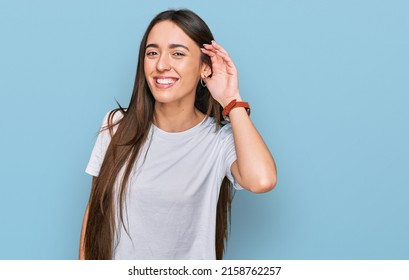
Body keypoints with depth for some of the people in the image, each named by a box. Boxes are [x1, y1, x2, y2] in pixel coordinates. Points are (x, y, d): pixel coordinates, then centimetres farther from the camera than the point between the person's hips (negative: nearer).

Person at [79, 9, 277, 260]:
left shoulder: (221, 139, -16)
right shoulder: (118, 126, -8)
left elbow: (262, 180, -36)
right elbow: (95, 208, -1)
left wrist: (231, 101, -25)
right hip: (115, 263, 2)